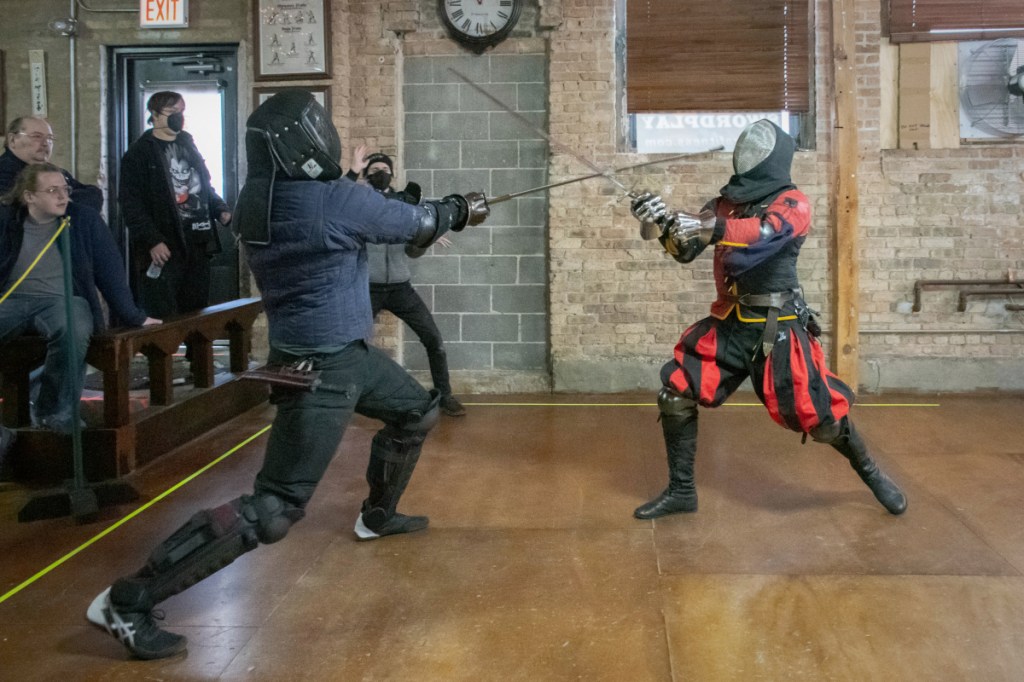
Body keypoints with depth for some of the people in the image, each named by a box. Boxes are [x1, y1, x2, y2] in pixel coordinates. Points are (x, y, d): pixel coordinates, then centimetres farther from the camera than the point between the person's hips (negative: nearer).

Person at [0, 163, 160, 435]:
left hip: (62, 300, -1)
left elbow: (109, 270, 4)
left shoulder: (85, 220, 1)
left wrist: (132, 316, 3)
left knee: (73, 331, -38)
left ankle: (55, 411, -20)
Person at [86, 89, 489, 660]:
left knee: (418, 412, 28)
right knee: (275, 510, -9)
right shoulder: (338, 199, -23)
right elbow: (417, 225, -6)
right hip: (320, 371, -9)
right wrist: (458, 211, 14)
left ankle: (377, 516, 48)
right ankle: (130, 600, -8)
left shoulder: (261, 200, 0)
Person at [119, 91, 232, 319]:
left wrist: (221, 210, 5)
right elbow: (131, 204, -9)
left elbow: (204, 186, 25)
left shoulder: (188, 145, 18)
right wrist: (152, 241, -18)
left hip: (197, 245, 7)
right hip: (164, 249, -6)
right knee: (163, 319, -7)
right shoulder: (139, 153, -3)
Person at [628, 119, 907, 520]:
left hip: (778, 328, -5)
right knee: (675, 396, -4)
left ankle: (871, 474, 25)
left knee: (817, 415, -4)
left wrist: (709, 228, -46)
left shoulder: (792, 204, -8)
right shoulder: (726, 204, 9)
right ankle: (681, 491, 10)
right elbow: (686, 250, 5)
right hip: (729, 323, 5)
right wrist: (664, 226, -16)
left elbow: (763, 233, -30)